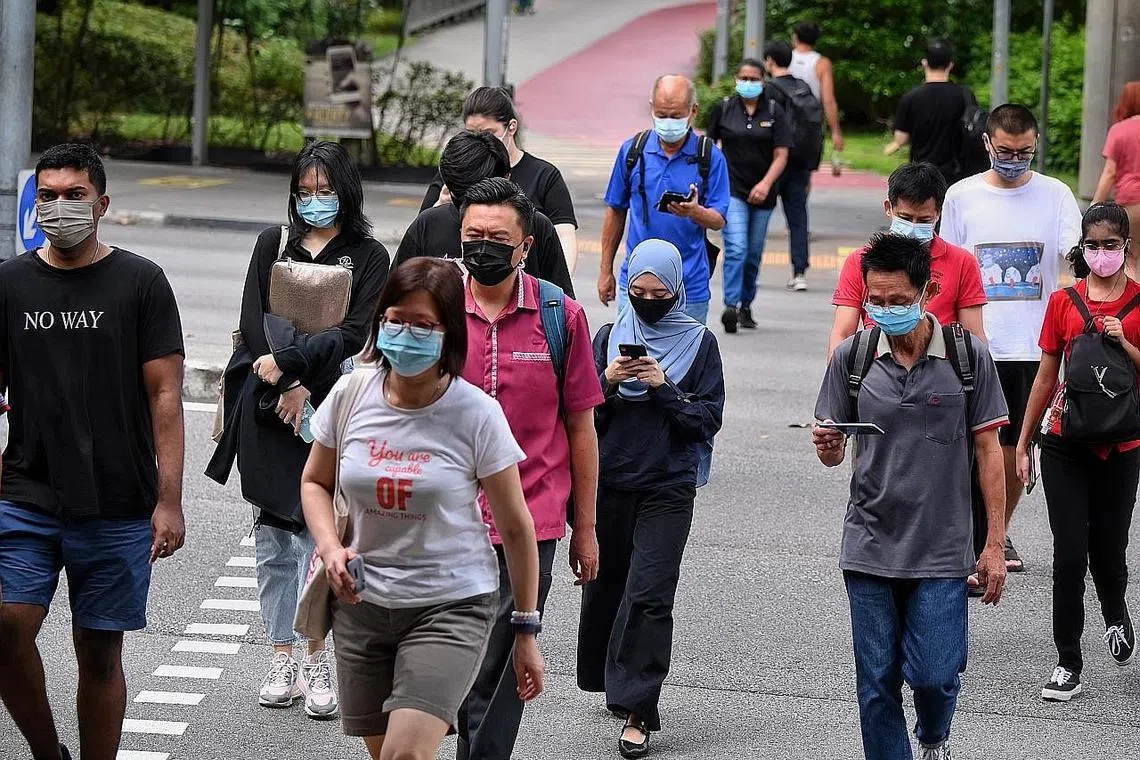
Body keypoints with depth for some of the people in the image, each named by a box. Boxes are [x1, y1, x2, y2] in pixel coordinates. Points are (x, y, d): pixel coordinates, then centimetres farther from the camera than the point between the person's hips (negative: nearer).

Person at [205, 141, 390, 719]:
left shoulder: (368, 257, 5)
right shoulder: (274, 245, 12)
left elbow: (355, 334, -6)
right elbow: (253, 321, 4)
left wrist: (289, 363, -16)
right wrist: (287, 389, -8)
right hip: (270, 411, 3)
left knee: (319, 534, -8)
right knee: (274, 537, 4)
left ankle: (316, 661, -4)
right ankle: (283, 657, 10)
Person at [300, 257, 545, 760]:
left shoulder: (476, 414, -11)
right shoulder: (351, 395, -2)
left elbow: (515, 527, -2)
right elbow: (315, 482, 14)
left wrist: (526, 630, 2)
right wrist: (331, 548, -6)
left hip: (452, 605, -4)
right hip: (363, 603, 4)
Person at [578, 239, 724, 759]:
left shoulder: (699, 342, 1)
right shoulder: (610, 337, 7)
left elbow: (709, 418, -2)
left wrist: (664, 386, -15)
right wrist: (607, 382, -11)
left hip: (669, 487, -3)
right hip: (611, 480, 3)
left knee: (649, 595, -11)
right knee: (605, 585, 10)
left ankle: (637, 711, -11)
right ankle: (621, 684, 31)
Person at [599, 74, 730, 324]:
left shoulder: (710, 157, -1)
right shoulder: (633, 150, 4)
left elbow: (719, 220, -3)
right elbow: (615, 210, 13)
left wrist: (694, 212, -27)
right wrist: (606, 271, 13)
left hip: (690, 286, -1)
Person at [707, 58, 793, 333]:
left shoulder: (775, 112, 0)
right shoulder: (723, 109, 1)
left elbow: (781, 155, -5)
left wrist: (766, 184, -19)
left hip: (762, 194, 2)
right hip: (732, 189, -2)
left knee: (754, 254, 10)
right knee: (736, 249, -17)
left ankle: (746, 305, 24)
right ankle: (731, 306, -23)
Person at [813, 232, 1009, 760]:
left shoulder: (968, 356, -3)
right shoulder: (852, 357, 0)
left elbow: (987, 450, 2)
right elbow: (833, 451, 6)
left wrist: (995, 545, 0)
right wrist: (828, 448, -19)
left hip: (942, 551, -2)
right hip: (870, 546, 2)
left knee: (933, 674, -5)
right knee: (877, 683, 3)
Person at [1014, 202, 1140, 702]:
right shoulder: (1064, 301, 3)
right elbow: (1046, 377, 9)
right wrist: (1022, 443, 10)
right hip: (1065, 445, 0)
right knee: (1069, 554, -4)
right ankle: (1068, 665, 5)